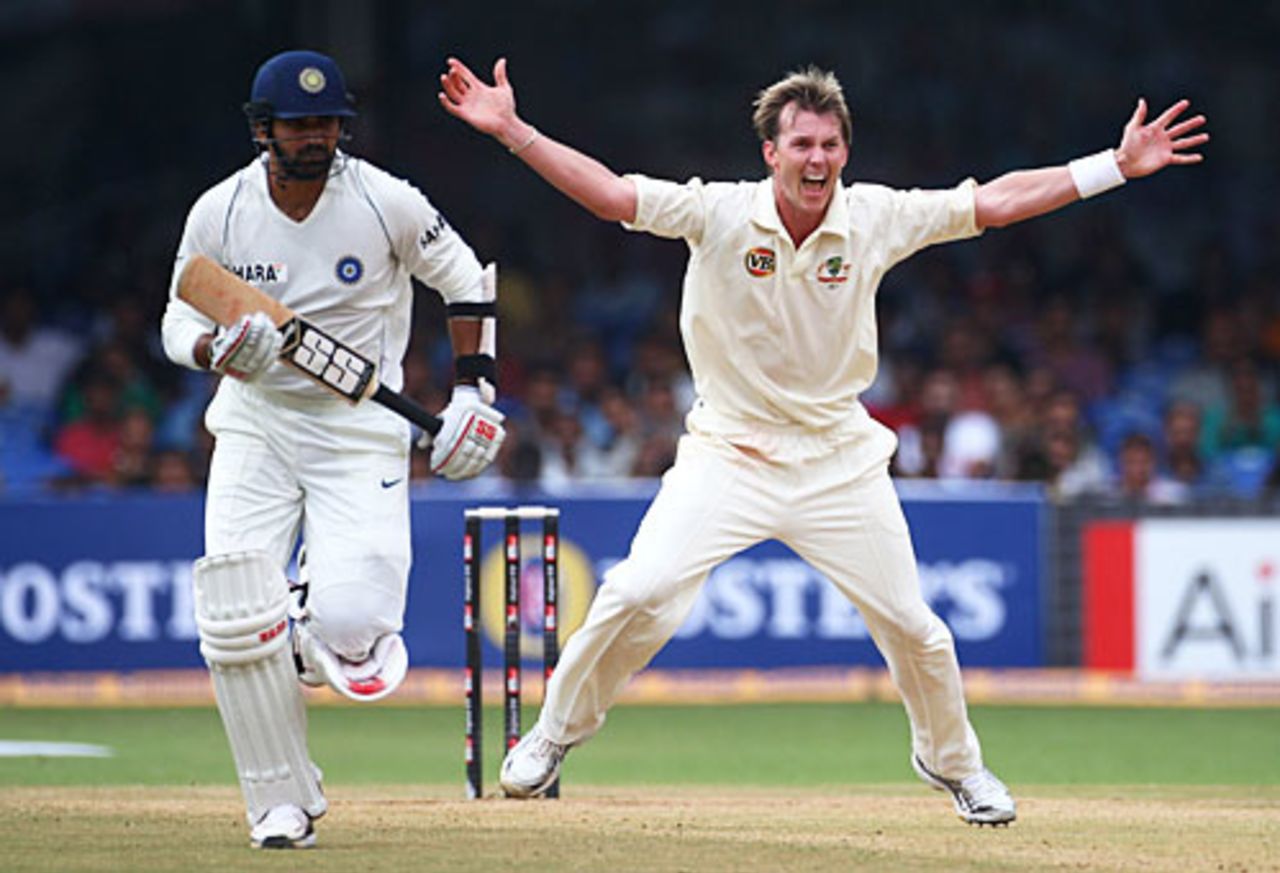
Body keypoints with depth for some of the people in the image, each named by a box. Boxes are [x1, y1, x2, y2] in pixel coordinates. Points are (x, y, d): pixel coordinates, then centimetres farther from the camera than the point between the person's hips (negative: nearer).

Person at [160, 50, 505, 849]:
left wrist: (473, 389, -4)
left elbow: (464, 278, 3)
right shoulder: (219, 214, -7)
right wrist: (218, 349, -21)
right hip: (255, 420, 2)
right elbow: (182, 321, 3)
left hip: (360, 424, -2)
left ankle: (312, 639, 22)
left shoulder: (386, 203, -12)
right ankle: (284, 804, 2)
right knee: (234, 616, -13)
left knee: (351, 621, -18)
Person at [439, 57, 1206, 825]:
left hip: (840, 462, 2)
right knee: (640, 594, -19)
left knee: (912, 625, 4)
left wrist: (1119, 165, -5)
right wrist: (511, 130, -32)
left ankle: (952, 761, 32)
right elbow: (607, 192, -19)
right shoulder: (719, 214, -13)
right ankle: (556, 733, 4)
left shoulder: (876, 218, -6)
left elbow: (997, 202, -2)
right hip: (730, 452, -2)